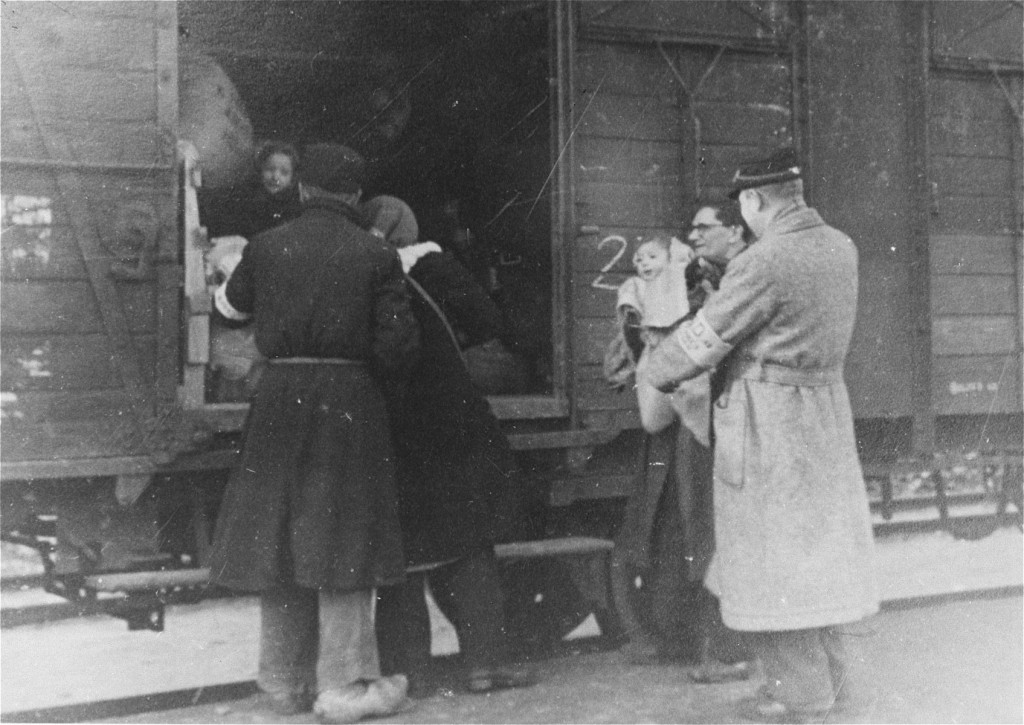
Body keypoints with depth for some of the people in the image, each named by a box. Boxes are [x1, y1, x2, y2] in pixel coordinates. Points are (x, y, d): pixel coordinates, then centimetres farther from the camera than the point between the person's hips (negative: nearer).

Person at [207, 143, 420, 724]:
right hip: (349, 401, -2)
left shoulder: (266, 247, 3)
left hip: (281, 400, 3)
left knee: (280, 538, 11)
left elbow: (229, 305, 20)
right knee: (343, 539, 3)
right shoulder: (378, 256, -4)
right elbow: (399, 343, -9)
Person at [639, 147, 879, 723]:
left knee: (771, 555, 4)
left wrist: (649, 373, 6)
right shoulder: (842, 248, 4)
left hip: (767, 417, -7)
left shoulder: (763, 262, -19)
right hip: (829, 410, 8)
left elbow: (703, 340, -11)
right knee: (829, 547, 15)